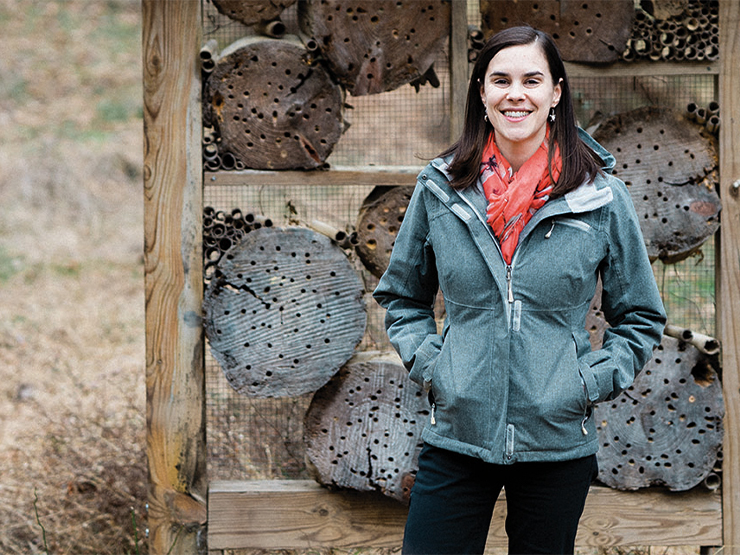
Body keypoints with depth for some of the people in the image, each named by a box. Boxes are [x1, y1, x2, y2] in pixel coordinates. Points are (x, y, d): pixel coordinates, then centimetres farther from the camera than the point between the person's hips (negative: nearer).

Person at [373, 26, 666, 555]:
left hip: (558, 445, 0)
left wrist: (593, 380, -3)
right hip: (456, 439, 1)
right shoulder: (441, 187, 3)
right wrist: (426, 361, 2)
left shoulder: (602, 197, -1)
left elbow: (641, 317, 9)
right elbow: (402, 295, 17)